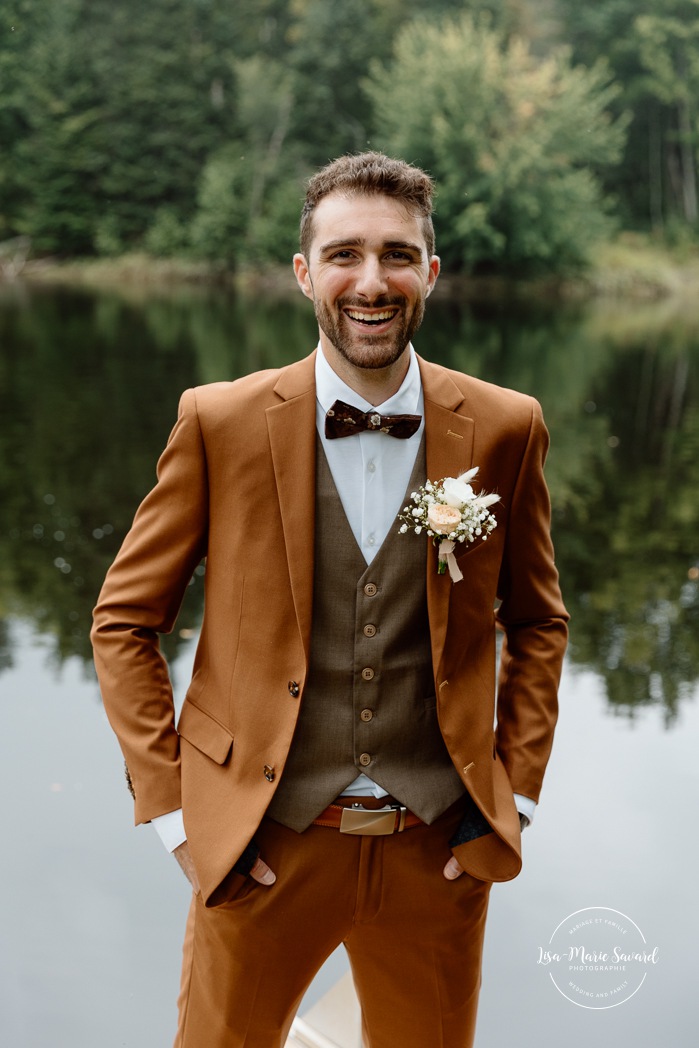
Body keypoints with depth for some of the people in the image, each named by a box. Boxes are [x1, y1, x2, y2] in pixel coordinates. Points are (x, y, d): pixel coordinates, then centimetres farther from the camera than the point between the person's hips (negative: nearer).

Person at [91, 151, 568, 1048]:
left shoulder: (504, 430, -3)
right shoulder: (220, 423, -7)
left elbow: (537, 623, 10)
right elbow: (124, 622, 0)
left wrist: (515, 790, 4)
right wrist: (169, 806, -4)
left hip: (438, 852, 2)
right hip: (264, 843, -1)